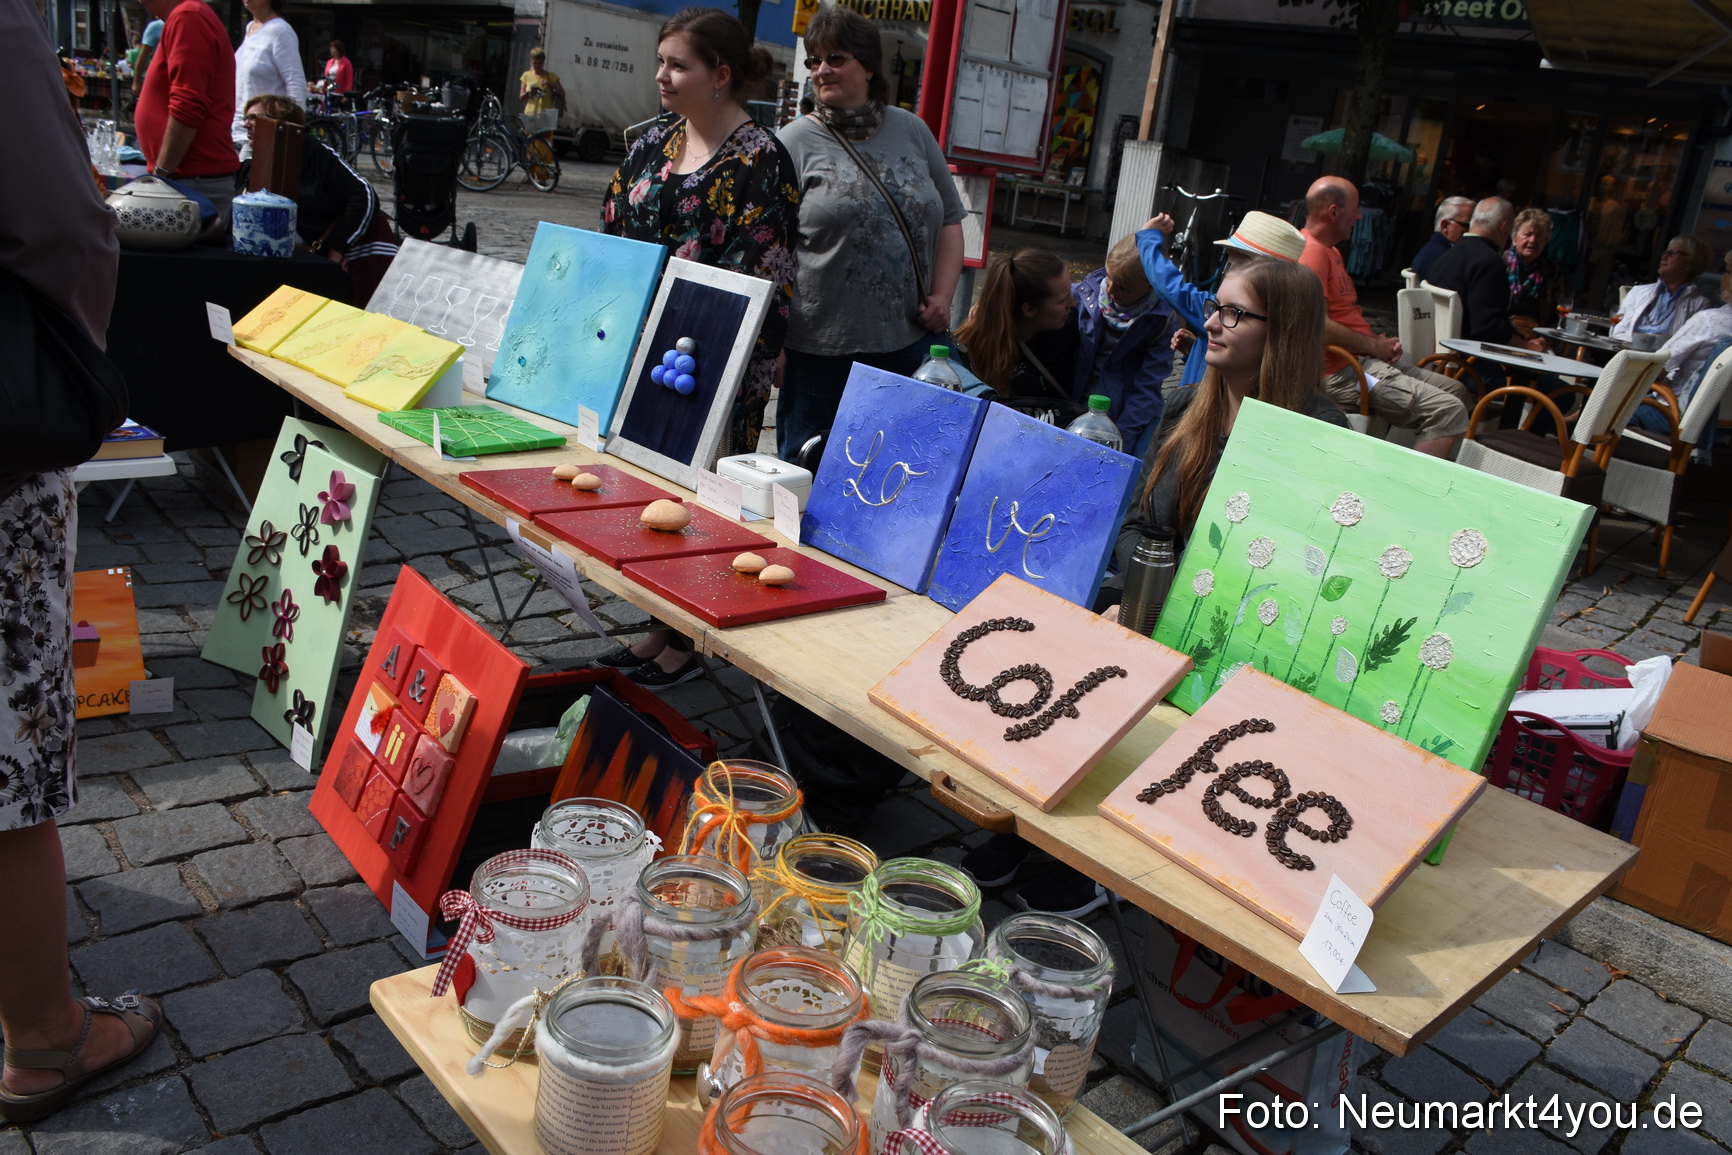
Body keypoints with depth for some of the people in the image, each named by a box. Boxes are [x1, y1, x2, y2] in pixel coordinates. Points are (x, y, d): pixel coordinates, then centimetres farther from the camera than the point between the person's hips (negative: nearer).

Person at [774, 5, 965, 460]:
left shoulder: (912, 131, 10)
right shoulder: (796, 142, -1)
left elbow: (949, 221, 15)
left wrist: (942, 297, 1)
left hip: (912, 342, 4)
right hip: (823, 350, -3)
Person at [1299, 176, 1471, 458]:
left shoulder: (1330, 251, 20)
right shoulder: (1311, 252, -15)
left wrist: (1380, 342, 7)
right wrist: (1373, 345, -14)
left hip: (1365, 360, 12)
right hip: (1341, 372, -12)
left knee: (1455, 390, 16)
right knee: (1448, 411, -19)